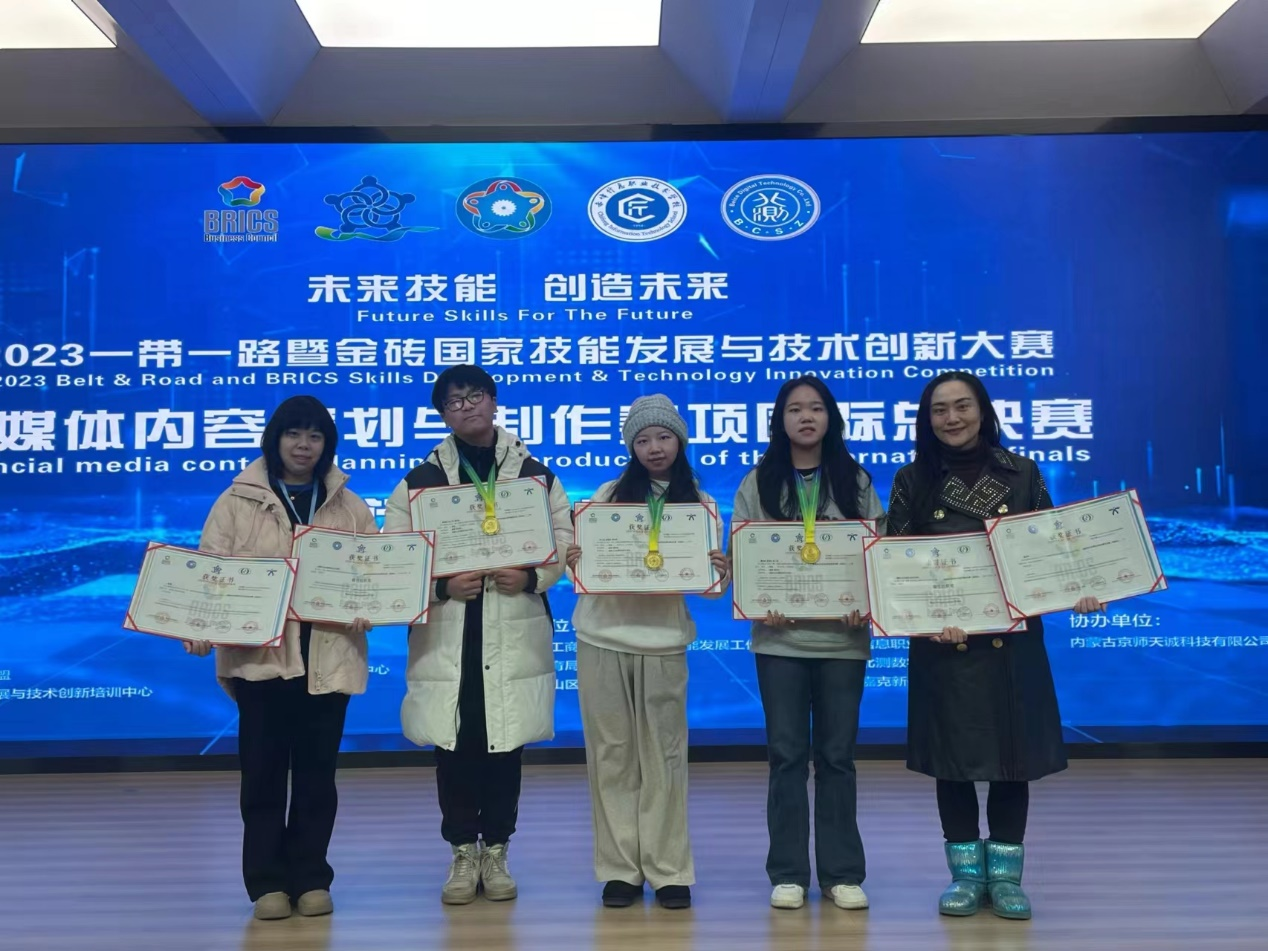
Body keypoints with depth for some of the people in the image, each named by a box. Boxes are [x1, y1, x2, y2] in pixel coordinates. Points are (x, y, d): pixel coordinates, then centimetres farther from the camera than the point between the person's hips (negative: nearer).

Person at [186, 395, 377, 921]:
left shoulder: (349, 507, 9)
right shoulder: (238, 501, 4)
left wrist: (367, 611, -14)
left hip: (328, 656, 2)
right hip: (259, 654, -1)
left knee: (316, 772, 8)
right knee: (263, 771, 3)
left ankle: (311, 877, 19)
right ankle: (268, 882, 15)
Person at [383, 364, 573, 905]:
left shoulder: (535, 475, 9)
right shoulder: (421, 480, 7)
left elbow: (564, 543, 6)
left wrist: (531, 577, -12)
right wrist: (441, 584, -14)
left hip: (514, 634, 0)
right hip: (446, 634, 0)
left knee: (506, 744, 5)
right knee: (454, 745, 4)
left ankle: (496, 850, 21)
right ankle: (463, 853, 19)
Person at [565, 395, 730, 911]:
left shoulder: (700, 504, 5)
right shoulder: (608, 495, 7)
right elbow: (582, 564, 7)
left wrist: (721, 574, -19)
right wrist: (575, 563, -15)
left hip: (663, 641, 0)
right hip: (601, 637, 1)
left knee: (663, 754, 2)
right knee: (612, 753, 4)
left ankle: (668, 870, 12)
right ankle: (619, 869, 14)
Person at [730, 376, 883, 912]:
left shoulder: (855, 482, 6)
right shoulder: (758, 483, 4)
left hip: (843, 636, 1)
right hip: (780, 637, 0)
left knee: (836, 755, 8)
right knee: (786, 754, 4)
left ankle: (842, 872, 18)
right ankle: (788, 873, 14)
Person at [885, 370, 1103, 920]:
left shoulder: (1022, 474, 4)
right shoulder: (912, 481, 1)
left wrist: (1076, 593, -13)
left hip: (1012, 639, 1)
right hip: (942, 642, 0)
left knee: (1013, 754, 6)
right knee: (951, 756, 6)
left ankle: (1005, 874, 20)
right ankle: (966, 873, 20)